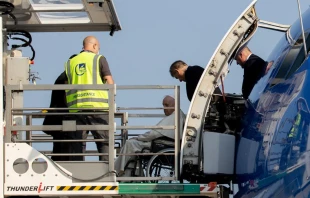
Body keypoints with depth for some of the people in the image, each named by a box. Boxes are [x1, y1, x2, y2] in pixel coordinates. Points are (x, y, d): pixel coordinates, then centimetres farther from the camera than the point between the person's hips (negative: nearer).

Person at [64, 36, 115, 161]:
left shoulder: (70, 63, 16)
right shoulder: (99, 59, 5)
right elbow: (110, 82, 0)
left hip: (75, 107, 4)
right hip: (97, 107, -4)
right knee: (105, 142, -1)